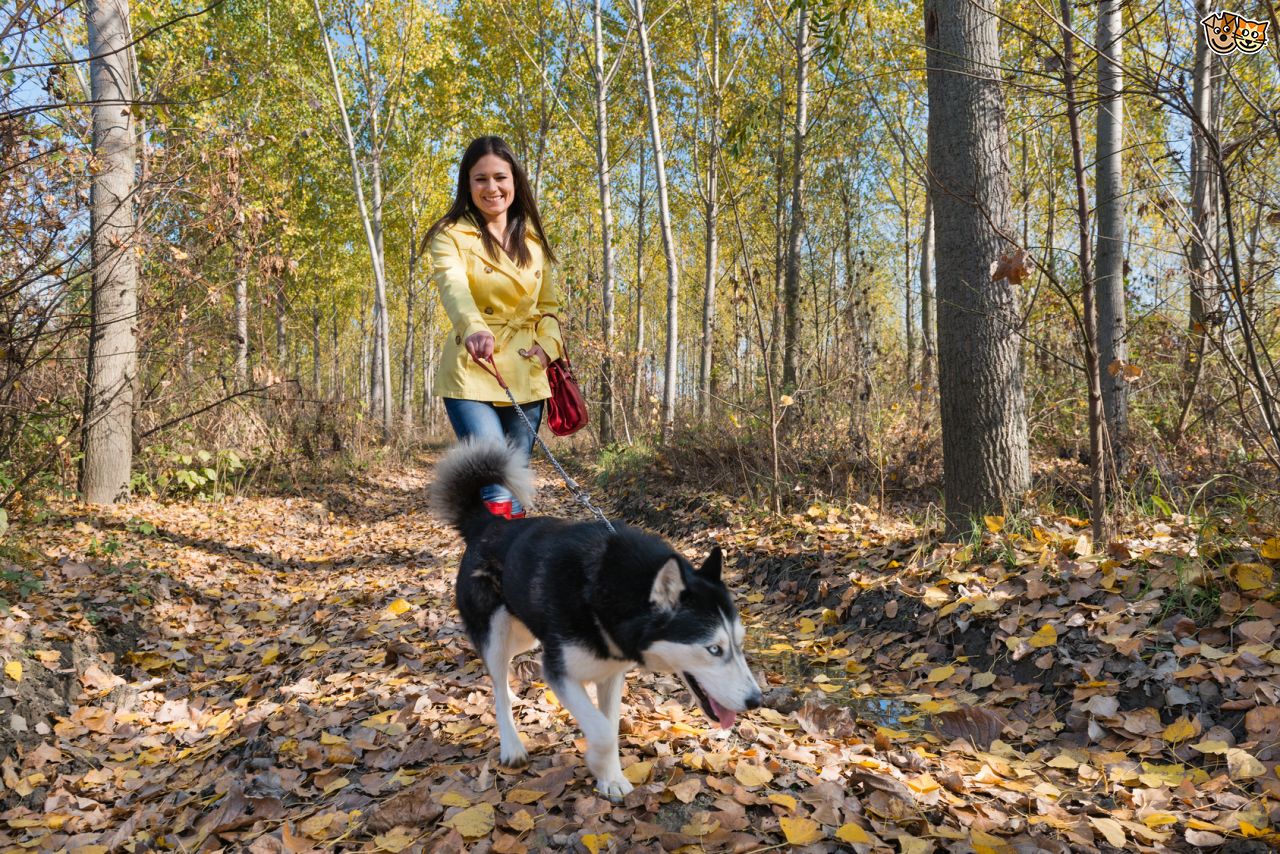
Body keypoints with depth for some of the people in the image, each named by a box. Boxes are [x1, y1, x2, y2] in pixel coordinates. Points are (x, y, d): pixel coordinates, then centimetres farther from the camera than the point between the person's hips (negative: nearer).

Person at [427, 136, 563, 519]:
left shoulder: (532, 239, 11)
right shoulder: (452, 235, -3)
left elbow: (549, 305, 19)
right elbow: (452, 285, -24)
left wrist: (548, 345, -2)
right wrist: (474, 327, -46)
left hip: (525, 377, 5)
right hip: (472, 373, -4)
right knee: (497, 492, -16)